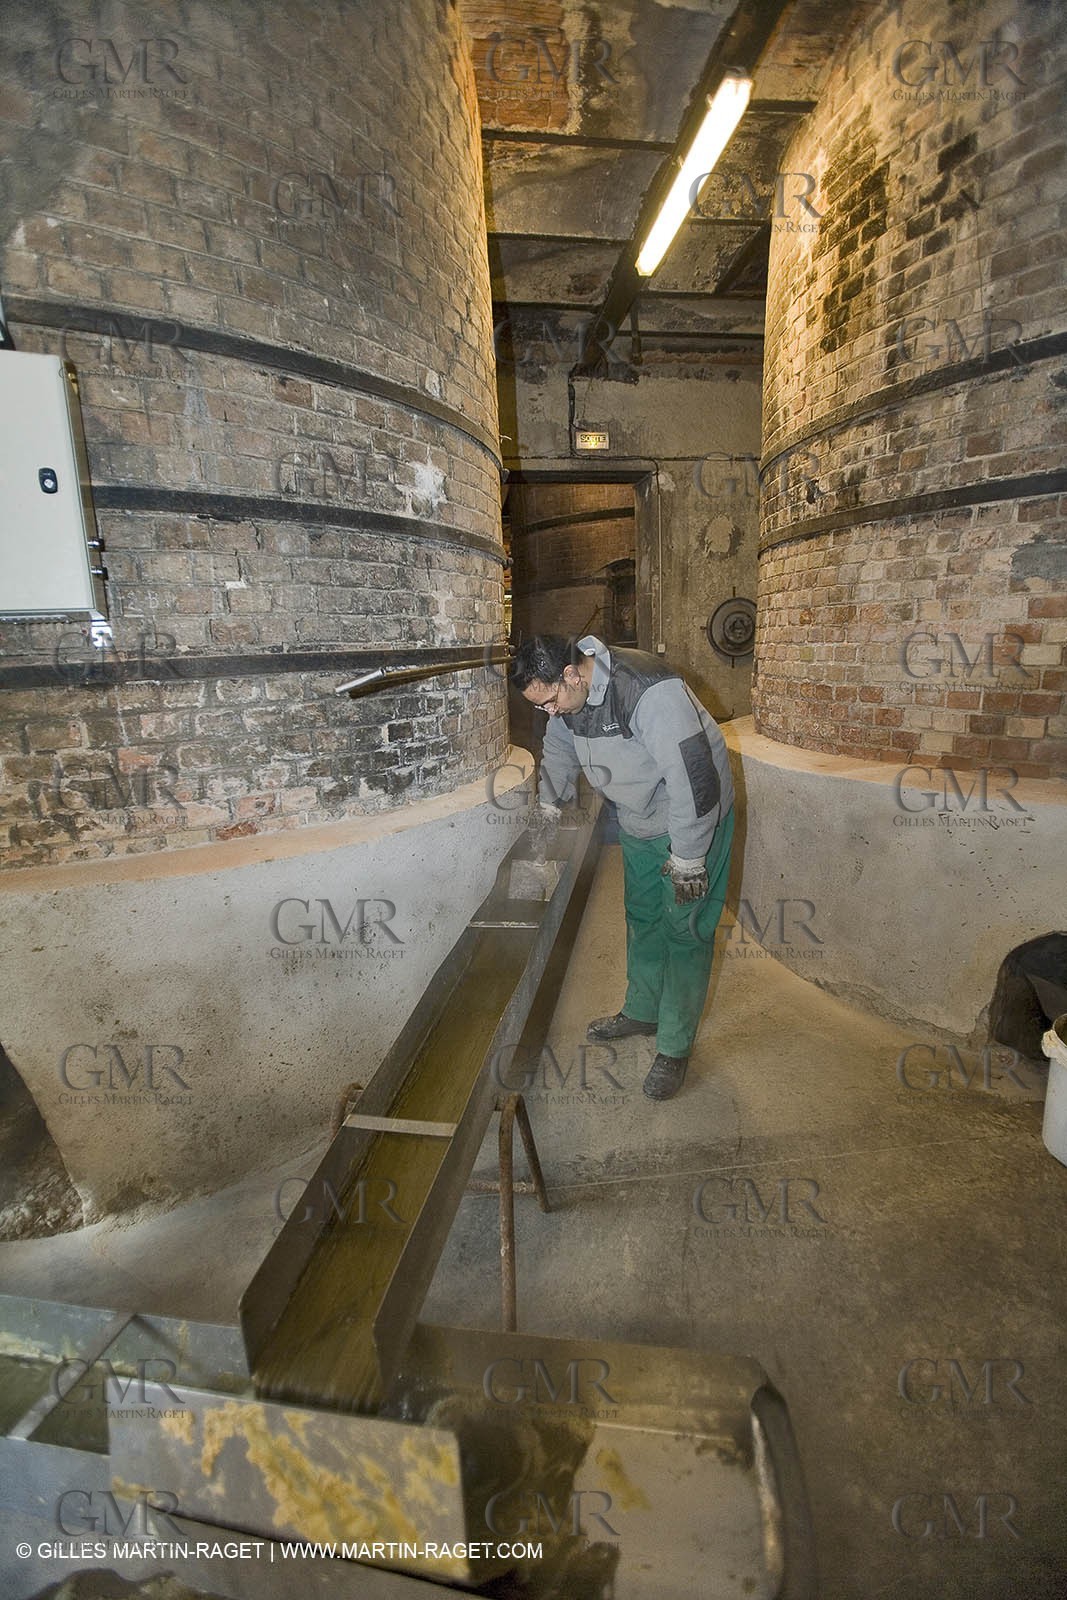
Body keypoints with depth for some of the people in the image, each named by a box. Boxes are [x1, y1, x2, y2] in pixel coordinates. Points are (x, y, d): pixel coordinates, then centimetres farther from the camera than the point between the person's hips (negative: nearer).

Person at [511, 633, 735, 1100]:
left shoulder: (650, 691, -34)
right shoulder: (567, 693, -8)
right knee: (642, 919, 18)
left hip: (693, 820, -7)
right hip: (639, 822, 8)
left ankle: (675, 1048, 14)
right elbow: (559, 748, 14)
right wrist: (549, 803, 19)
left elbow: (692, 776, -33)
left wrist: (687, 858, -26)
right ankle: (642, 1012, 38)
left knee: (685, 931, 0)